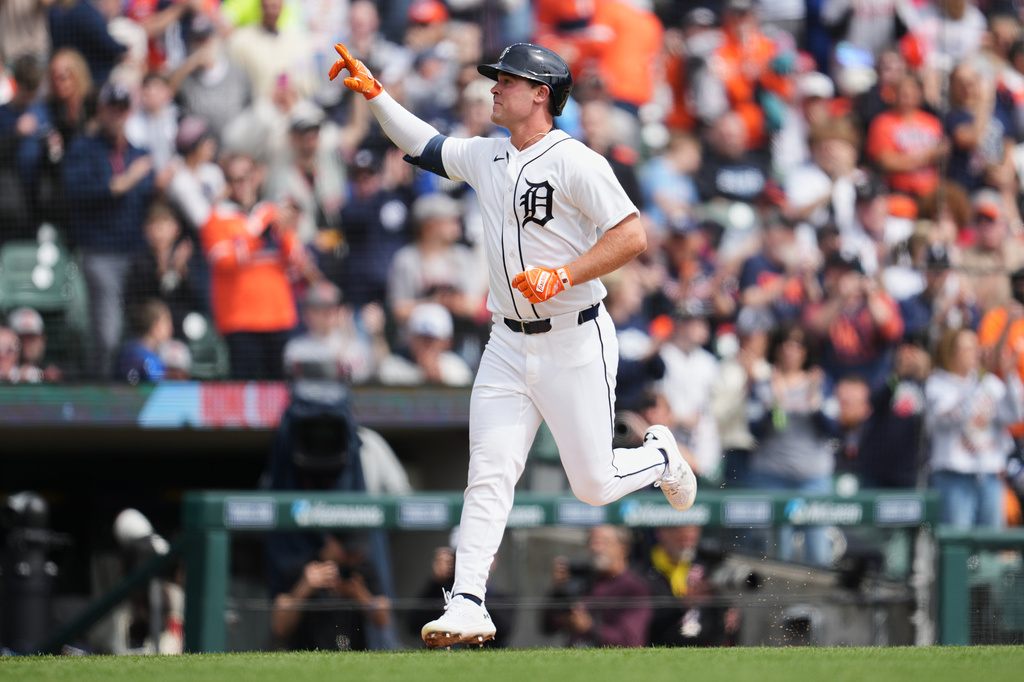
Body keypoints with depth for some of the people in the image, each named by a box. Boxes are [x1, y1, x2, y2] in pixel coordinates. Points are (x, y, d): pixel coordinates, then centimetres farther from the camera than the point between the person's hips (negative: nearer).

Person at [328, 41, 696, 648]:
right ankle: (468, 605, -9)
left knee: (594, 484, 2)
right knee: (489, 475, -6)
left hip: (575, 344, -6)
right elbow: (424, 145, 25)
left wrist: (562, 275, -26)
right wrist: (375, 93, 16)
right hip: (509, 347, 6)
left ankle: (661, 457, 33)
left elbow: (633, 236, -20)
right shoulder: (486, 157, 9)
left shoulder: (576, 163, -14)